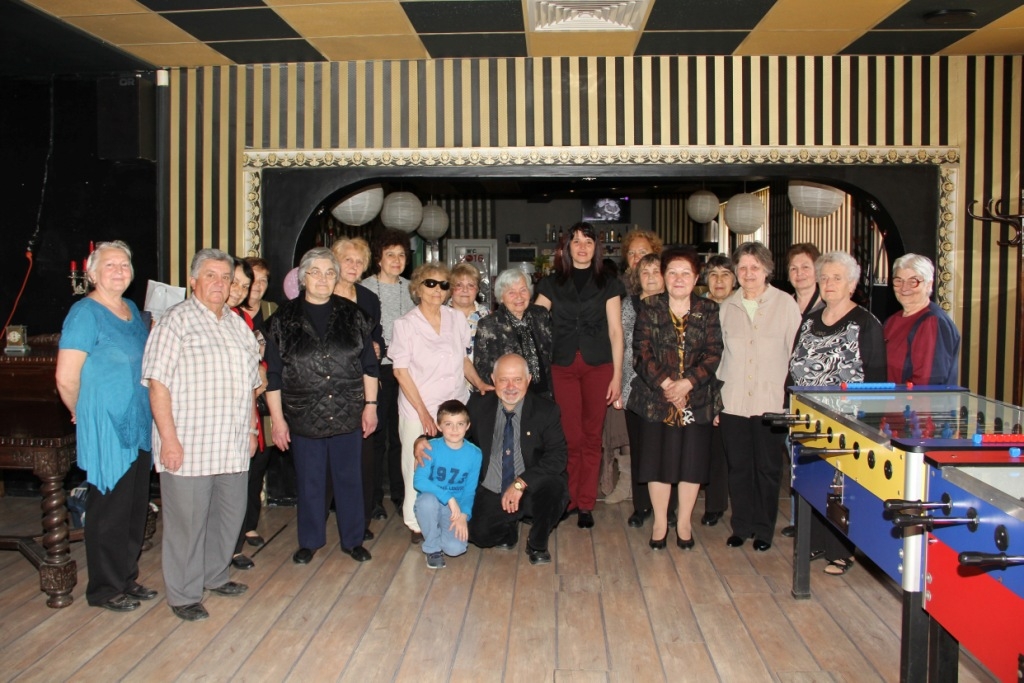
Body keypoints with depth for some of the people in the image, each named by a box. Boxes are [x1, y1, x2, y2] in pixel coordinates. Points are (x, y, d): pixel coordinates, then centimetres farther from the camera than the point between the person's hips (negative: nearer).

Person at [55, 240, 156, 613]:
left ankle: (128, 579, 30)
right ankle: (104, 589, 19)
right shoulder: (85, 313, -13)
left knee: (136, 509, 15)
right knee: (109, 510, 4)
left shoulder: (132, 309, 11)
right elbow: (66, 378, -17)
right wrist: (87, 415, -3)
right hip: (105, 431, -8)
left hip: (138, 427, 8)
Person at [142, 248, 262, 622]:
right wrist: (169, 438, -17)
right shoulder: (176, 321, -6)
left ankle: (215, 576, 35)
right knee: (187, 521, 2)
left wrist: (250, 429, 17)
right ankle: (184, 595, 17)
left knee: (230, 514, 15)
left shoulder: (238, 324, 14)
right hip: (188, 446, -6)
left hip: (233, 446, 7)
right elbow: (158, 383, -13)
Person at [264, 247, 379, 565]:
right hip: (304, 417, 0)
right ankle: (309, 541, 28)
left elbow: (369, 365, 6)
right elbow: (273, 374, 0)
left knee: (349, 477, 9)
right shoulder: (284, 319, 0)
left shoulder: (353, 315, 3)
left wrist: (370, 404, 1)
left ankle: (353, 540, 25)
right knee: (309, 481, 11)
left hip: (347, 416, 1)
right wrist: (277, 418, -3)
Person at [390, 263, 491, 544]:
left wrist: (480, 383, 2)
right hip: (418, 409, -3)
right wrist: (423, 412, -11)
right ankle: (417, 524, 17)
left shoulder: (456, 318, 4)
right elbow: (401, 371, -6)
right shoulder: (406, 324, -5)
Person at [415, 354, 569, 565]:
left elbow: (558, 456, -16)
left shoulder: (546, 410, -6)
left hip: (530, 491, -1)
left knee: (556, 487, -31)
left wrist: (521, 483, -26)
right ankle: (508, 529, 17)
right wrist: (424, 440, -11)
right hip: (489, 494, 1)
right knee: (480, 534, -23)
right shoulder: (478, 404, 1)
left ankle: (537, 545, -1)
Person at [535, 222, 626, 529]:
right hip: (562, 366, 0)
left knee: (592, 436, 3)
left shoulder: (608, 285, 8)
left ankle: (586, 504, 13)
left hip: (598, 366, 0)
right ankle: (568, 498, 15)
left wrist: (617, 376, -1)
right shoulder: (551, 284, 10)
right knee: (570, 437, 0)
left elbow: (615, 331, 4)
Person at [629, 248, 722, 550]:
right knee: (658, 459, 4)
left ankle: (684, 522, 21)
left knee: (692, 460, 5)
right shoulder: (649, 308, 2)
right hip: (656, 397, -1)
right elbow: (642, 352, -6)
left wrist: (687, 383, -16)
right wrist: (665, 384, -17)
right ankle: (660, 521, 20)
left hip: (697, 398, 1)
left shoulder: (708, 310, 4)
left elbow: (714, 354, -4)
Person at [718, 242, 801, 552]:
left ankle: (764, 529, 21)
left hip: (771, 401, -2)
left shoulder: (786, 304, 0)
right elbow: (717, 353, 9)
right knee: (738, 467, 8)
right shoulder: (727, 307, 8)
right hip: (733, 401, 2)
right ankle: (741, 526, 22)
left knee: (768, 468, 6)